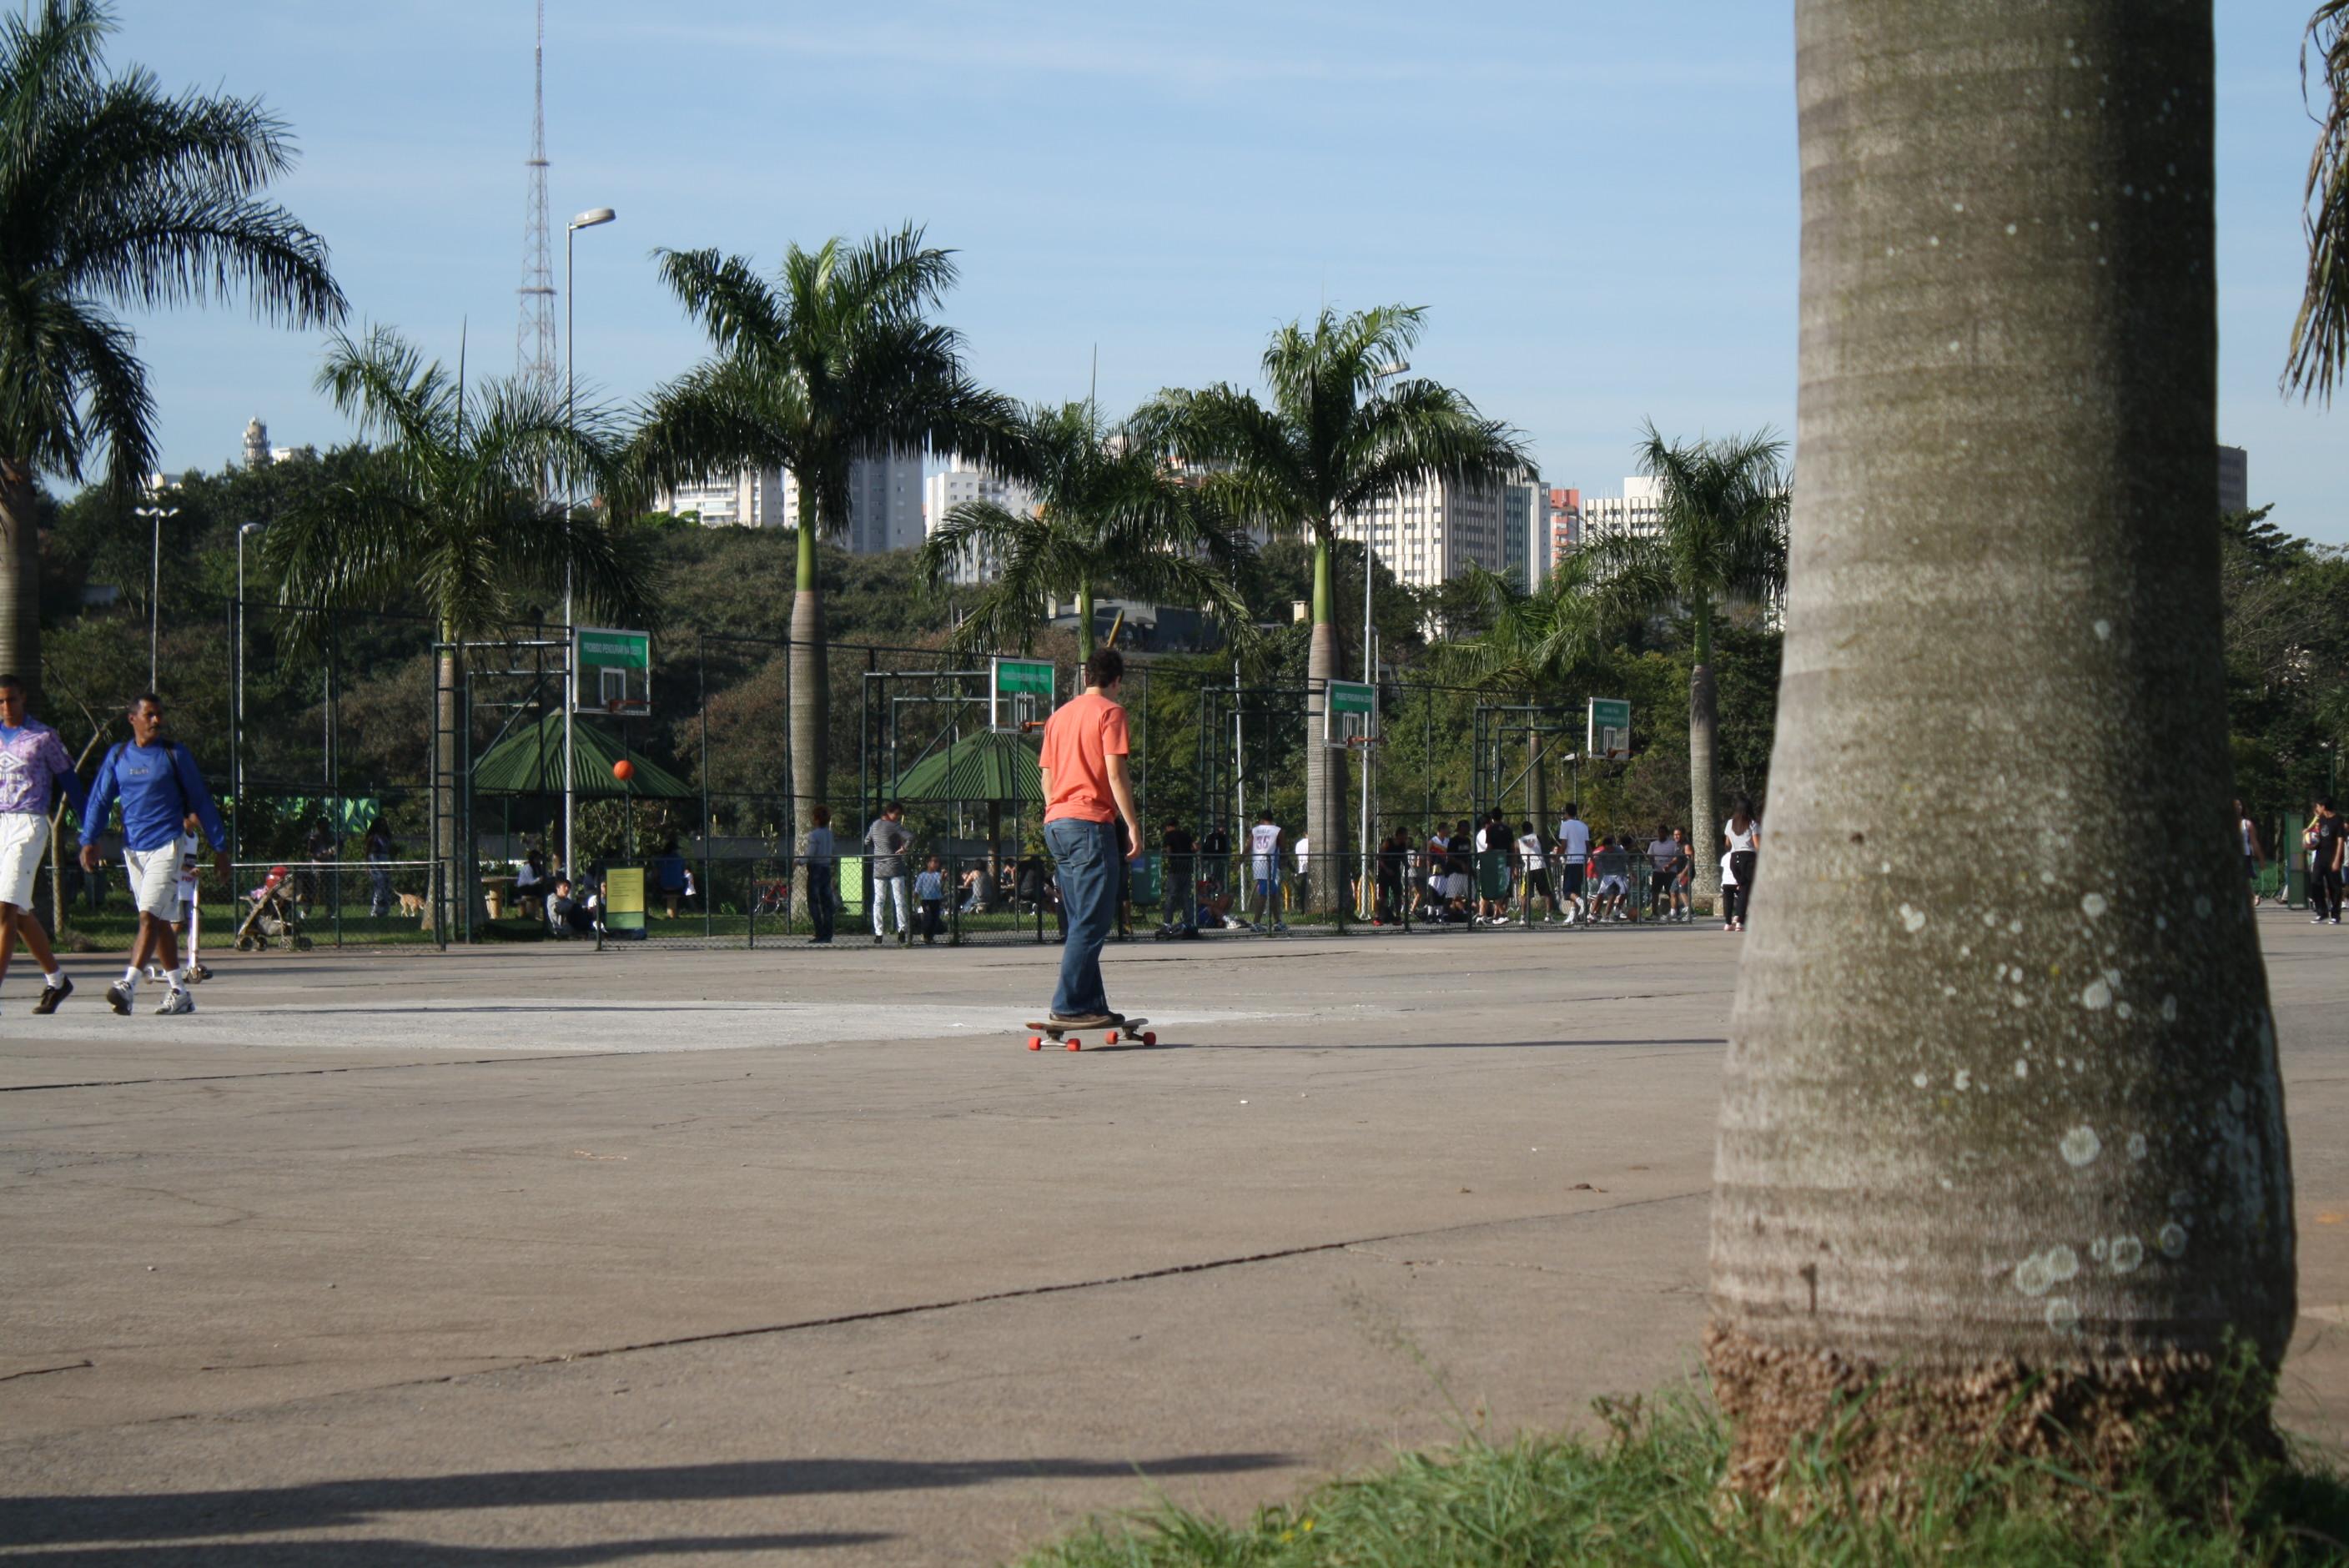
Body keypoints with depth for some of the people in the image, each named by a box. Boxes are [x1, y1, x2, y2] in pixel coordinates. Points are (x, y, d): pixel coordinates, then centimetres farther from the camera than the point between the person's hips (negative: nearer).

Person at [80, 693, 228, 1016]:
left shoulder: (175, 754, 0)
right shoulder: (118, 755, 10)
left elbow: (201, 801, 4)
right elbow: (100, 800, 9)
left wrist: (220, 846, 3)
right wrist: (88, 841, -4)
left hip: (166, 846, -5)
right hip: (133, 849, 5)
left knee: (150, 916, -16)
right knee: (160, 922, 10)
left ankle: (129, 985, -26)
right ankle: (179, 992, 16)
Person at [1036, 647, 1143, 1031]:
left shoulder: (1059, 714, 19)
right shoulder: (1109, 712, -3)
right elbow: (1115, 772, -11)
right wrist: (1133, 825, -9)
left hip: (1055, 823, 8)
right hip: (1090, 821, -8)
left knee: (1081, 923, 13)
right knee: (1092, 923, -8)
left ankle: (1091, 1005, 13)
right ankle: (1068, 1007, -15)